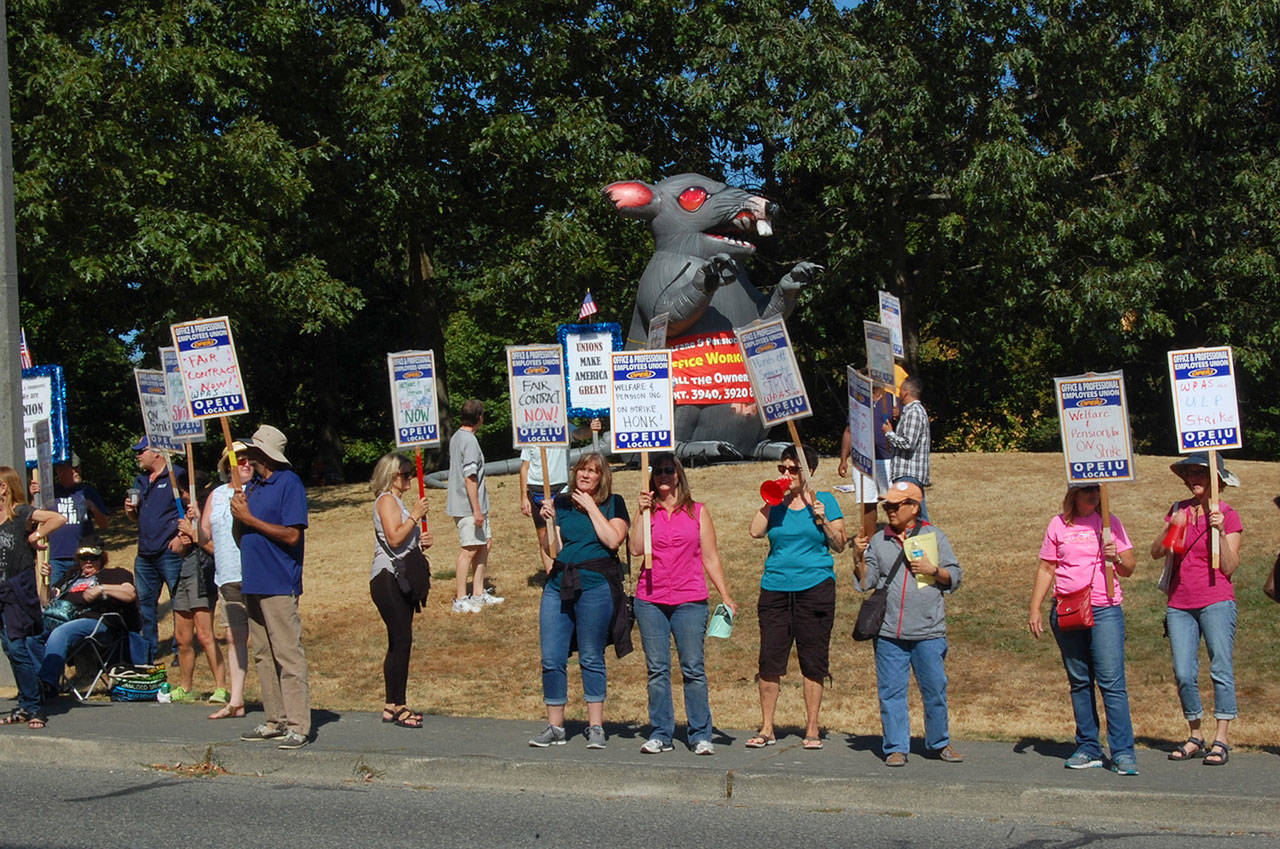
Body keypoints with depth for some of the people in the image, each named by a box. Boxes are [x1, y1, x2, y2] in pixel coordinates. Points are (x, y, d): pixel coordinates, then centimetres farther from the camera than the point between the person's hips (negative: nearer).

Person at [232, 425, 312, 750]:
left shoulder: (289, 483, -9)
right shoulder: (253, 484, 17)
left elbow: (292, 535, -16)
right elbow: (245, 529, 18)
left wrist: (249, 518, -14)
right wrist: (238, 511, -2)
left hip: (279, 584, -9)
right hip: (252, 582, 9)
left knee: (288, 655, -8)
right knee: (263, 656, 11)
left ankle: (298, 726, -7)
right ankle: (275, 721, 17)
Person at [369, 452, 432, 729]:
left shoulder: (397, 501, 23)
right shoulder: (386, 500, -8)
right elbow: (394, 538, -21)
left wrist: (421, 541, 11)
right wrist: (415, 516, -15)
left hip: (401, 579, 10)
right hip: (388, 578, -10)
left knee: (399, 643, 10)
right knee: (402, 640, -13)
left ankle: (392, 706, 13)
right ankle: (398, 706, -10)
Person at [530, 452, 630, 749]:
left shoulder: (613, 504, 5)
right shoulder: (561, 503, 13)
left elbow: (613, 540, -11)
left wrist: (591, 507, -7)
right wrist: (548, 520, -4)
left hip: (595, 585, -3)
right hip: (558, 585, 4)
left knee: (592, 659, 2)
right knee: (551, 658, 1)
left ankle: (596, 727, 11)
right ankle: (554, 727, 10)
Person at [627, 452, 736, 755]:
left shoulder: (698, 512, 9)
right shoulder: (648, 512, 11)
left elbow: (710, 557, 10)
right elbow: (636, 549, -4)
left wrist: (725, 596, 4)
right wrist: (643, 511, -6)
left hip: (690, 601, -1)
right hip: (650, 601, 1)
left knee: (693, 669, -3)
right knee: (657, 670, 2)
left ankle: (701, 736, 4)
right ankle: (660, 735, 9)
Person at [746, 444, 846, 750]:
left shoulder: (825, 501, 6)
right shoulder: (775, 502, 11)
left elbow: (839, 545, 3)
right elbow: (755, 532, -5)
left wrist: (822, 520, -12)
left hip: (815, 586, -2)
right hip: (775, 587, 2)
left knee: (813, 660, 1)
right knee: (770, 658, -1)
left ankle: (812, 728, 11)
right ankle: (766, 729, 7)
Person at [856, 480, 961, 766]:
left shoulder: (934, 536, 8)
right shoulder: (878, 541, 12)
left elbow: (955, 578, 9)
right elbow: (867, 582, 10)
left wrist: (932, 570, -7)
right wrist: (860, 557, -4)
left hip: (929, 632, -1)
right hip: (889, 633, 1)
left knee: (935, 689, 2)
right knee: (891, 691, 1)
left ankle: (939, 743, 19)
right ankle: (896, 748, 9)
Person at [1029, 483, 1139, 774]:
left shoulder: (1109, 523, 8)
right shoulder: (1058, 525, 11)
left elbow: (1128, 570, 9)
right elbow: (1046, 569, 15)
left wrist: (1117, 558, -12)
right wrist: (1035, 608, 8)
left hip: (1105, 610, -2)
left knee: (1111, 681, -10)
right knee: (1079, 682, 5)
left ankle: (1123, 752, -9)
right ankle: (1088, 748, 12)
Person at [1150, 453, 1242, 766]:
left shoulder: (1228, 516, 1)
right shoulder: (1179, 510, 12)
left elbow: (1229, 567, -6)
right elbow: (1156, 553, 6)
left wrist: (1220, 532, -17)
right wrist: (1171, 528, -9)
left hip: (1216, 601, -4)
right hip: (1180, 604, 4)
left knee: (1221, 668, -7)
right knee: (1184, 674, 1)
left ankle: (1220, 740, -4)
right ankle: (1195, 737, 12)